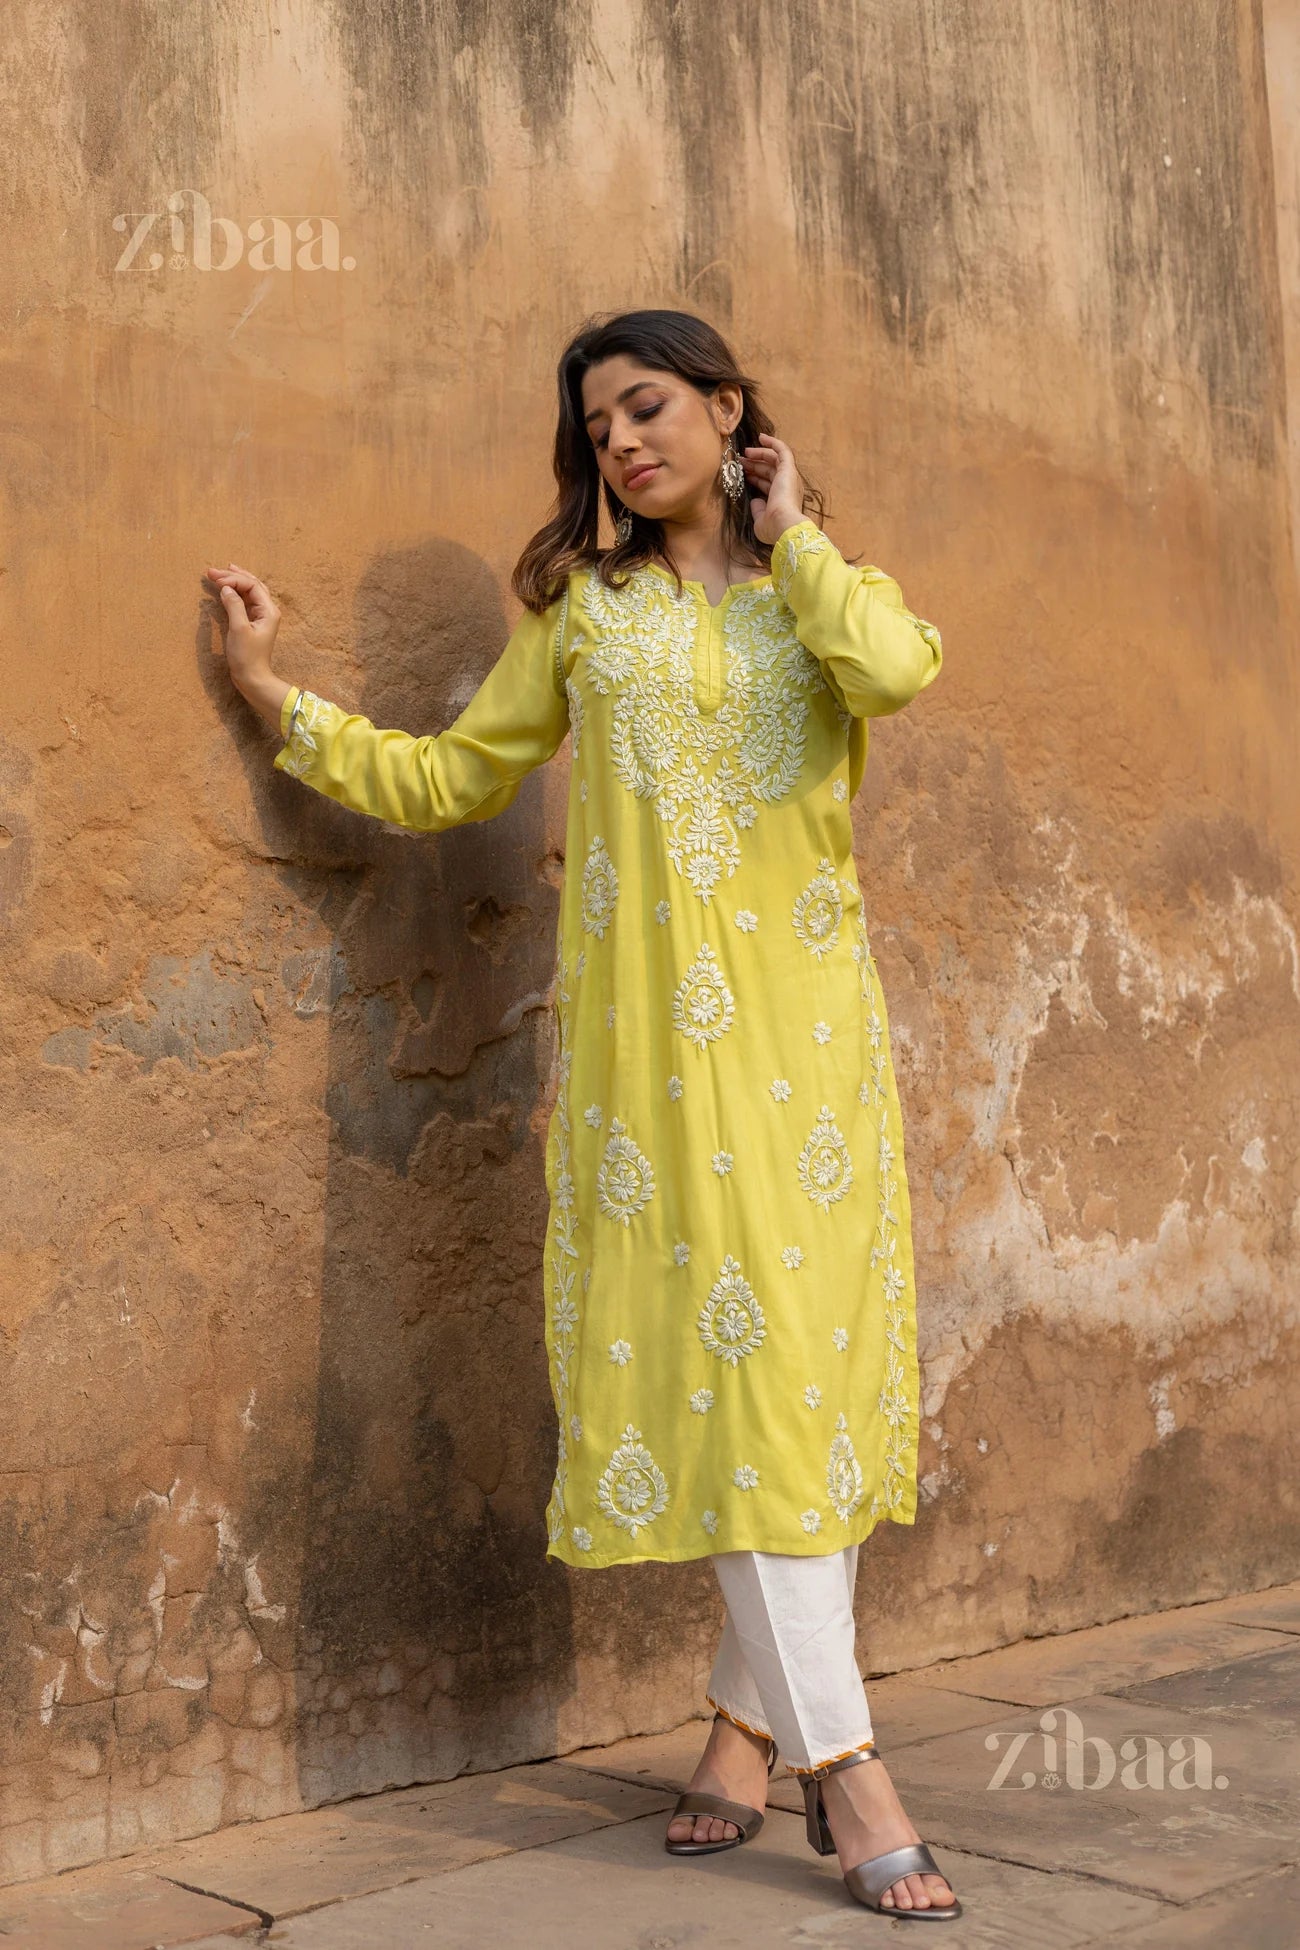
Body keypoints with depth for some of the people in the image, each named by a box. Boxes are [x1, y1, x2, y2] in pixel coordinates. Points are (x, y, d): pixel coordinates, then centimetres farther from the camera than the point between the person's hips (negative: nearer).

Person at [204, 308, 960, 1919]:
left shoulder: (826, 593, 12)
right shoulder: (588, 608, 16)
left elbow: (897, 667, -13)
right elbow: (449, 777, 16)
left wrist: (789, 533, 1)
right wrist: (276, 695, 11)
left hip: (803, 1027, 1)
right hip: (649, 1031, 0)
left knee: (811, 1340, -1)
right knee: (712, 1345, -8)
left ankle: (751, 1716, 13)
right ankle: (843, 1761, -6)